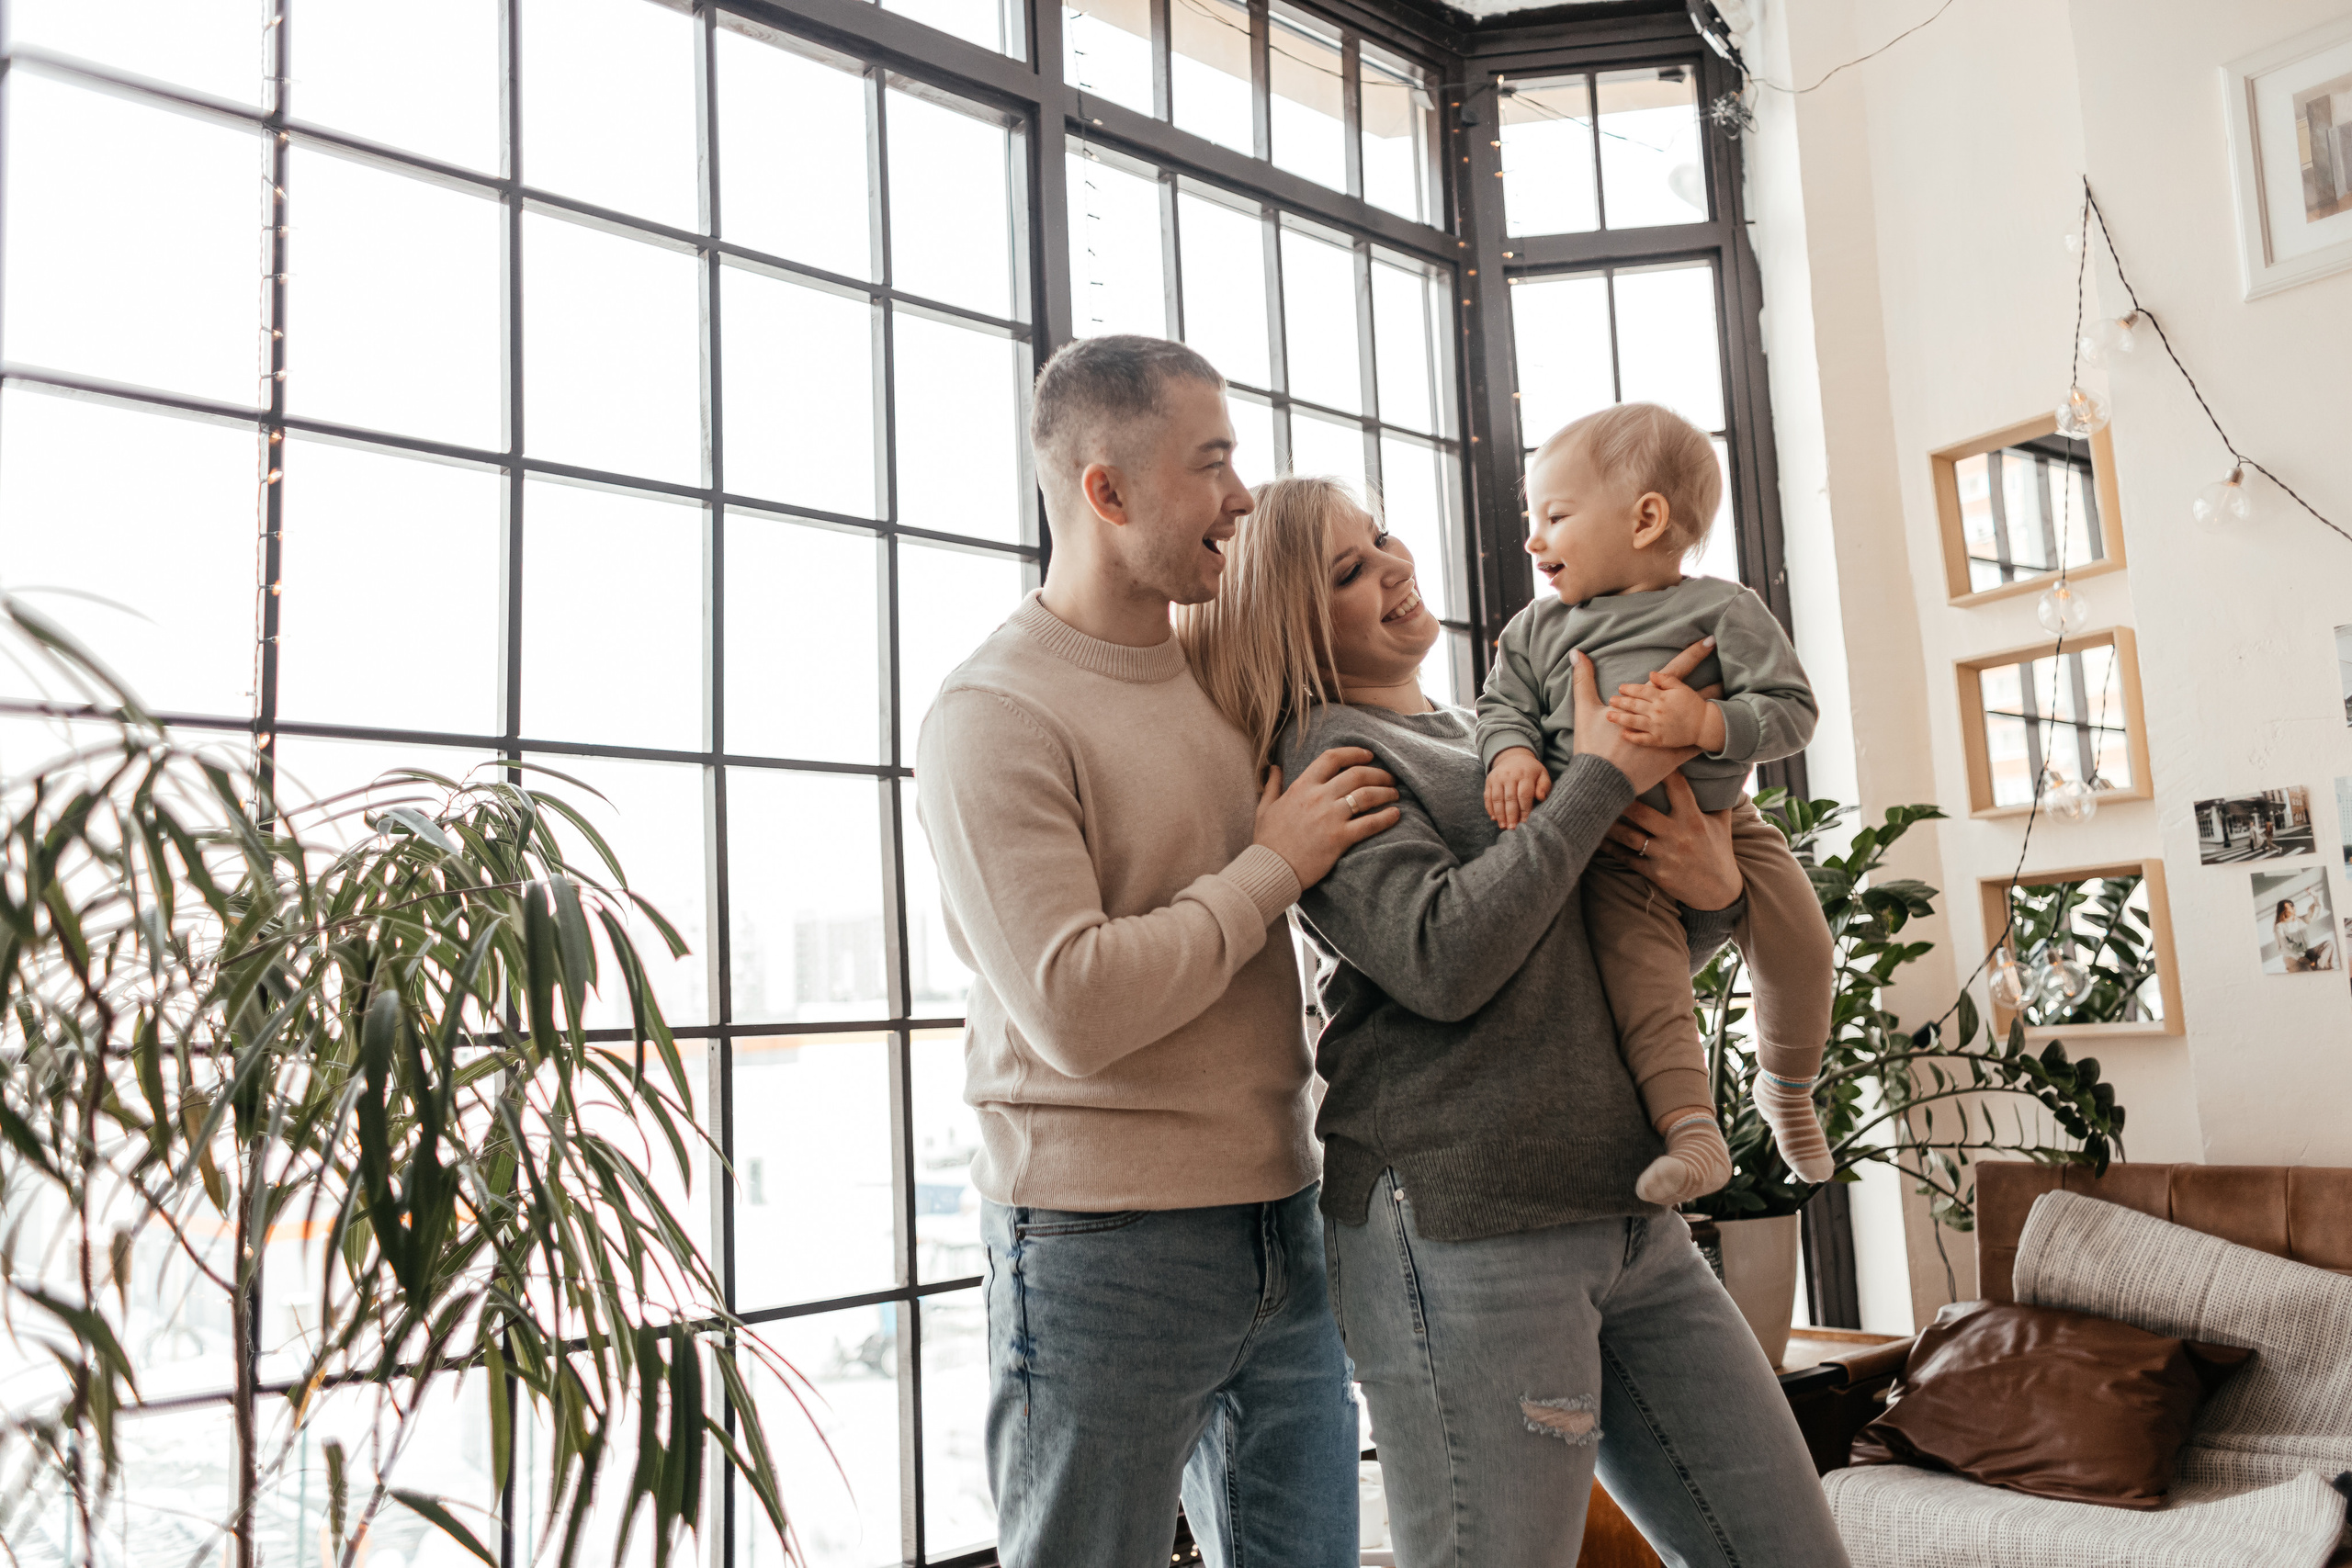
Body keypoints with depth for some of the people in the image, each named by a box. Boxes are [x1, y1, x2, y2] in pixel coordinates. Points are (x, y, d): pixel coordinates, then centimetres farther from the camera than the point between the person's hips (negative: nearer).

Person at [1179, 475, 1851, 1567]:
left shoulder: (1475, 739, 19)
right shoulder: (1327, 750, -5)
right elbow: (1444, 962, -21)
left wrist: (1714, 897, -1)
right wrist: (1603, 773, -12)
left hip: (1627, 1218, 8)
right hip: (1461, 1233, -8)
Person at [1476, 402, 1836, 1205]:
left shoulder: (1721, 610, -3)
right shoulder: (1538, 628, 9)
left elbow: (1792, 709, -7)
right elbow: (1503, 702, 8)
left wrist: (1702, 723, -23)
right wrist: (1511, 752, -15)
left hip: (1719, 822, 0)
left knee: (1799, 947, 1)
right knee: (1640, 962, -20)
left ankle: (1787, 1089, 27)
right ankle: (1690, 1128, -20)